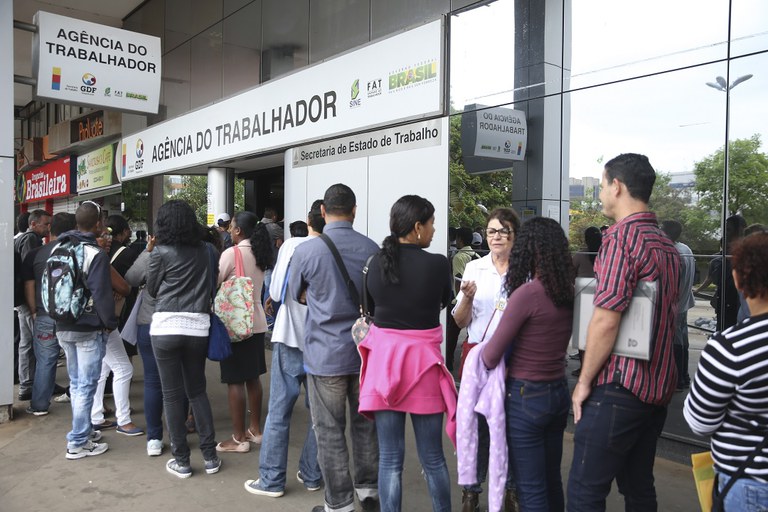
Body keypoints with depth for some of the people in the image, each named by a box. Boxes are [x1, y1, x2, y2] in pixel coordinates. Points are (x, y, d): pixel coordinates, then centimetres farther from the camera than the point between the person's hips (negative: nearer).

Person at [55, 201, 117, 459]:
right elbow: (101, 295, -19)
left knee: (76, 383, 18)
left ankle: (83, 429, 30)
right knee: (86, 385, 0)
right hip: (89, 329, -7)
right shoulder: (96, 254, -16)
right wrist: (110, 323, -6)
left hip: (63, 327, 8)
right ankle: (78, 443, 5)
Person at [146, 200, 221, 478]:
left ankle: (181, 460, 12)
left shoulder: (161, 252, -5)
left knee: (172, 393, 6)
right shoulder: (205, 250, 5)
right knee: (197, 390, 15)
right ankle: (210, 455, 15)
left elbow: (152, 289, 7)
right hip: (198, 326, 3)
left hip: (166, 326, -3)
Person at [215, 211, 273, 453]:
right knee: (253, 377, 15)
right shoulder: (259, 254, 8)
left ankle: (238, 438, 7)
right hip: (256, 322, 8)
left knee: (235, 381, 0)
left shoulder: (231, 253, -13)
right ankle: (255, 430, 25)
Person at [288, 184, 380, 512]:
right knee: (366, 426, 18)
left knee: (330, 433, 9)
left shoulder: (306, 251, -12)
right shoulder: (372, 249, -5)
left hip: (325, 355, -3)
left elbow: (296, 295, 6)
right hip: (366, 351, 4)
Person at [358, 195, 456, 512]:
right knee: (432, 457, 13)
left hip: (383, 358, 3)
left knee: (389, 458, 9)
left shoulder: (376, 263, -2)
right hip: (422, 361, -2)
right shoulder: (437, 263, -11)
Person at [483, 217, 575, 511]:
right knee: (552, 481, 21)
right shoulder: (569, 292, 0)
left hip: (526, 396, -7)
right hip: (559, 392, 7)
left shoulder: (527, 293, -20)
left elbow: (491, 358, -15)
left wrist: (483, 350, 6)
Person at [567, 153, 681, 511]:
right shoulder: (666, 245, 13)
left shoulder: (621, 236, -15)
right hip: (658, 388, 9)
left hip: (619, 387, -9)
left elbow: (606, 320, -21)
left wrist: (584, 381, -12)